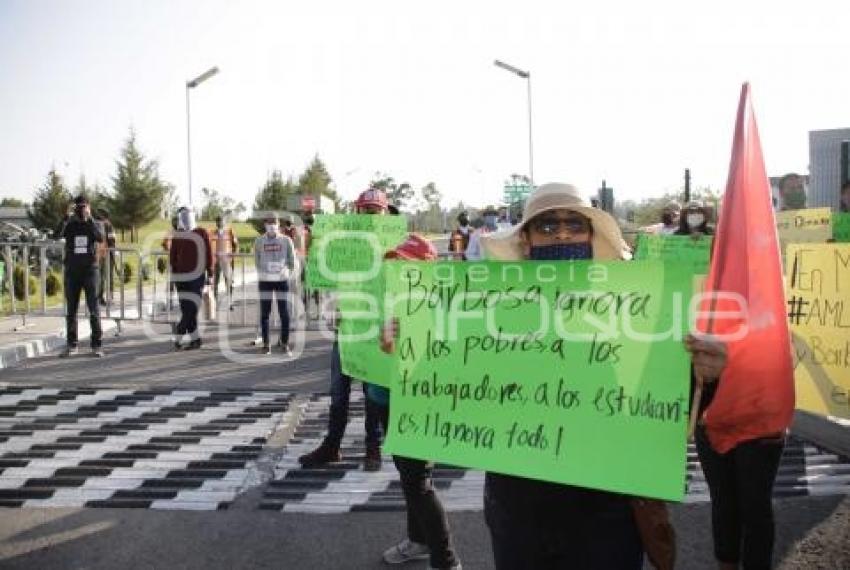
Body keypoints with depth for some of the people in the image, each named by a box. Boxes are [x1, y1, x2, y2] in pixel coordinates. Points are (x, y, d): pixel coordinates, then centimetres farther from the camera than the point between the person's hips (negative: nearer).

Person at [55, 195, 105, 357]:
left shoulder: (94, 225, 3)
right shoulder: (69, 225, 4)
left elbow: (101, 239, -18)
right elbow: (56, 236, -16)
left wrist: (89, 219, -23)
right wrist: (67, 218, -26)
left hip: (90, 271, -2)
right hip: (72, 272, 2)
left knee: (94, 309, -4)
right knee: (71, 310, 6)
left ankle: (97, 345, 0)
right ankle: (71, 345, 15)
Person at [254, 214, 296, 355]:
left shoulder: (286, 240, 0)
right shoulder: (259, 241, 2)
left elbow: (292, 261, 7)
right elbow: (257, 261, 14)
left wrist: (288, 274, 4)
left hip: (282, 280, -1)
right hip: (265, 281, 1)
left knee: (284, 313, -1)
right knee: (264, 313, 2)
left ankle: (285, 344, 10)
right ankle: (266, 345, 10)